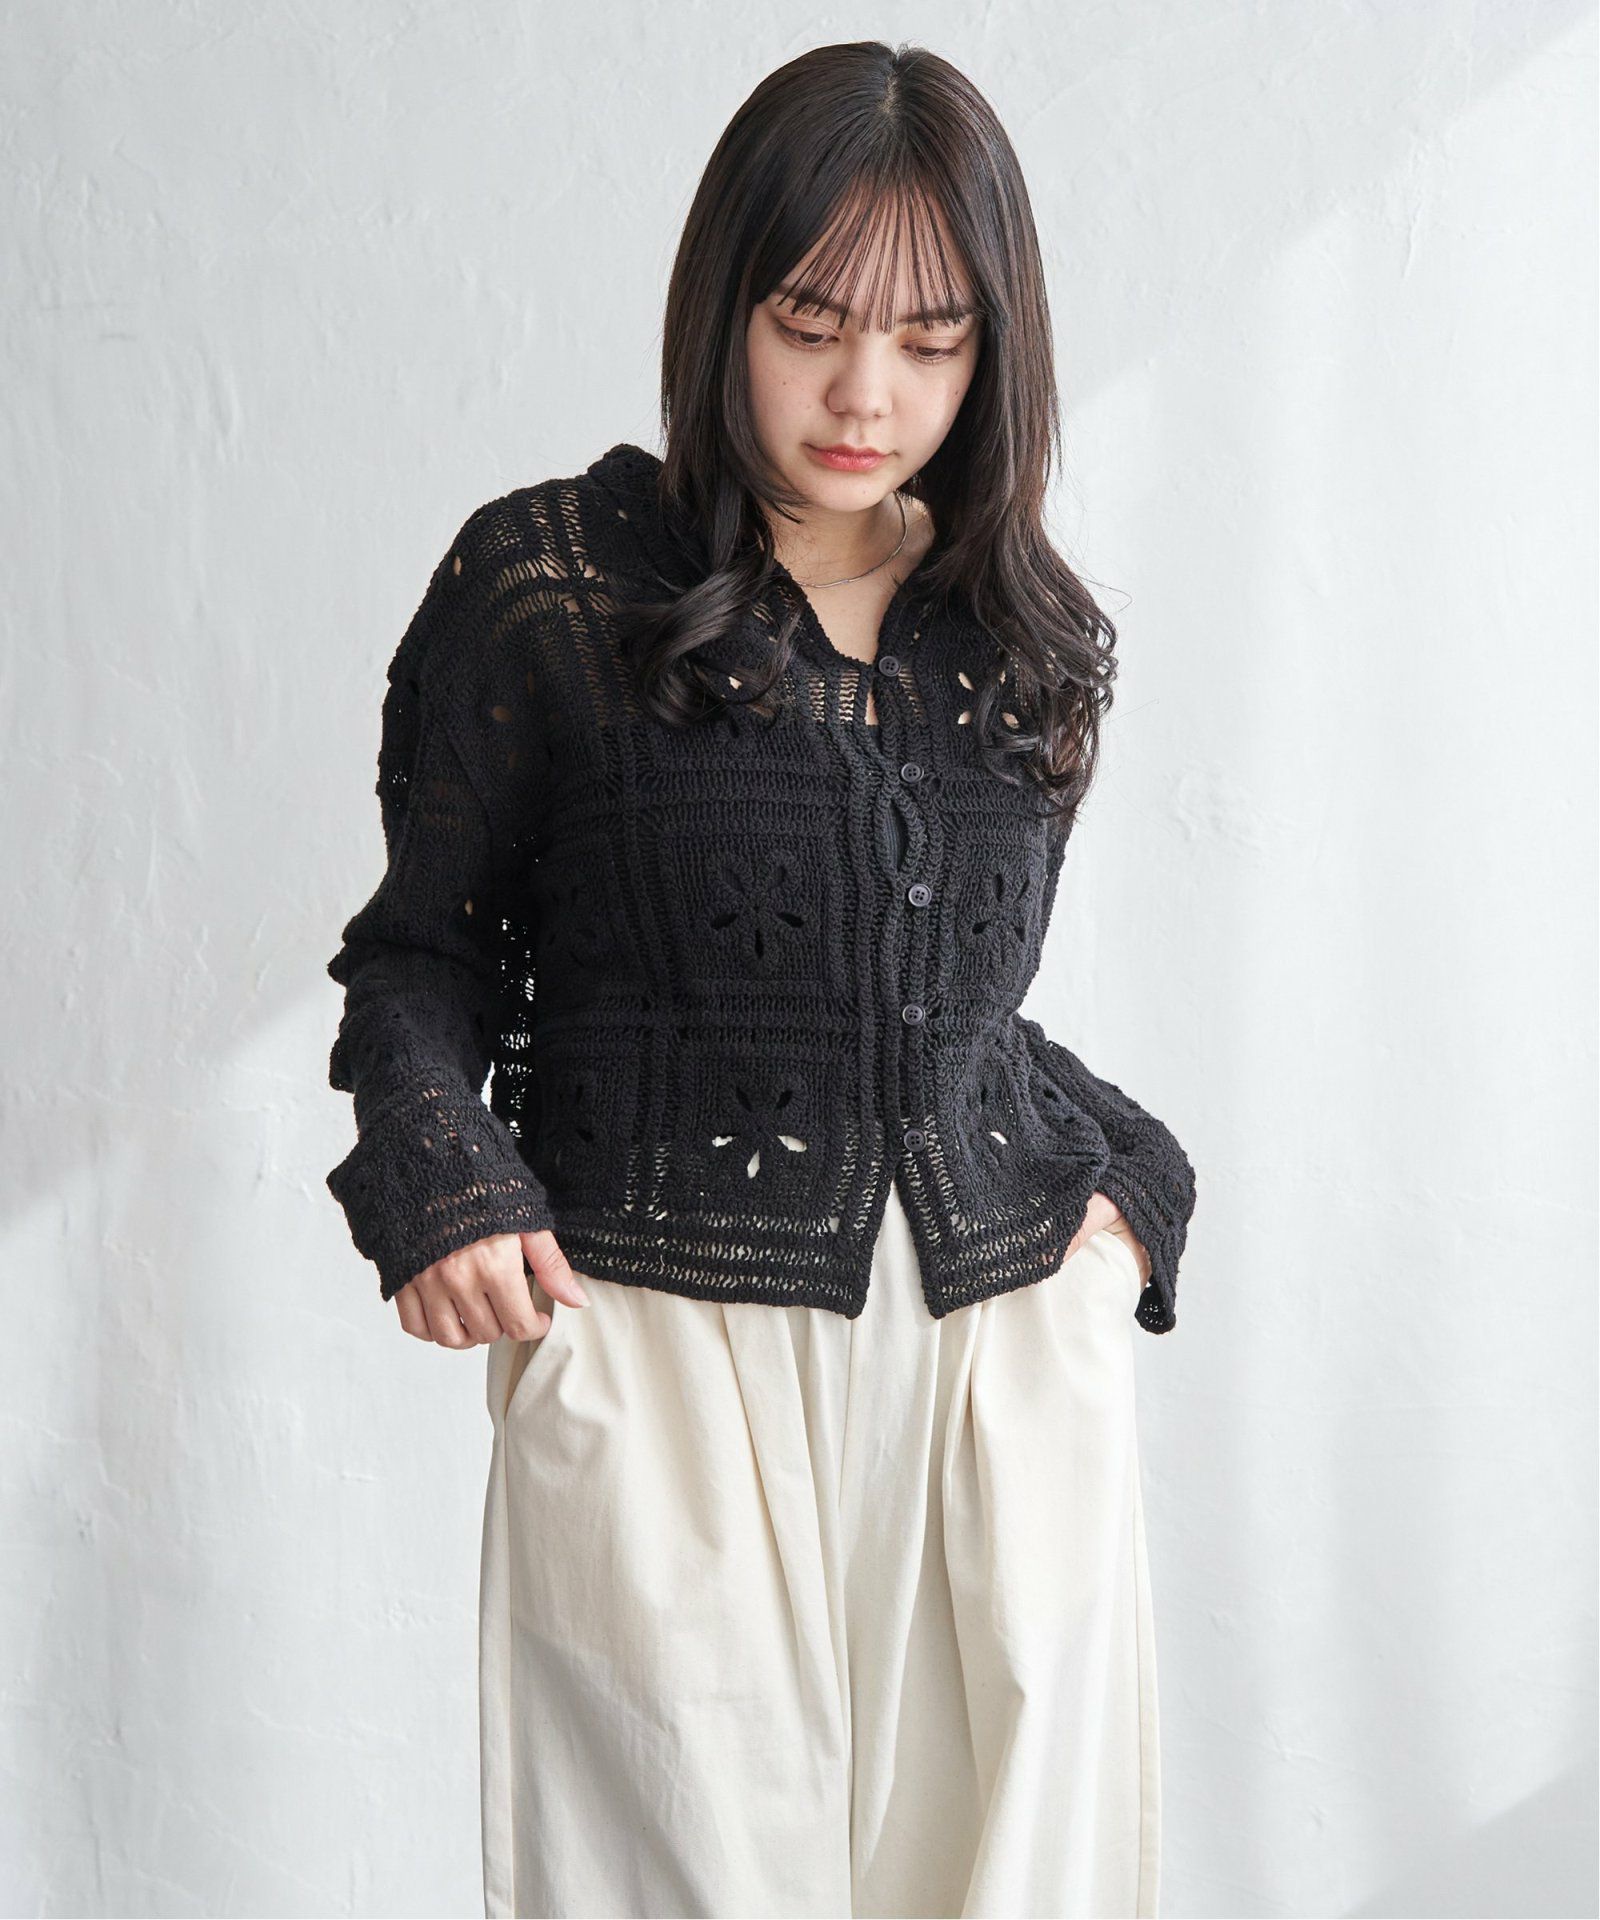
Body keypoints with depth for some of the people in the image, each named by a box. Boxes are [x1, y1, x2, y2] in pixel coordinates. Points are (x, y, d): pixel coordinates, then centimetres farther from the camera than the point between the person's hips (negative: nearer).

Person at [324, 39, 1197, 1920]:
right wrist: (437, 1184, -12)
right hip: (660, 1357, -4)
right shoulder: (545, 582, -1)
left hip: (1013, 1342, 4)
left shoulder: (1034, 638, 11)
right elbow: (422, 947, 4)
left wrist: (1125, 1168, 4)